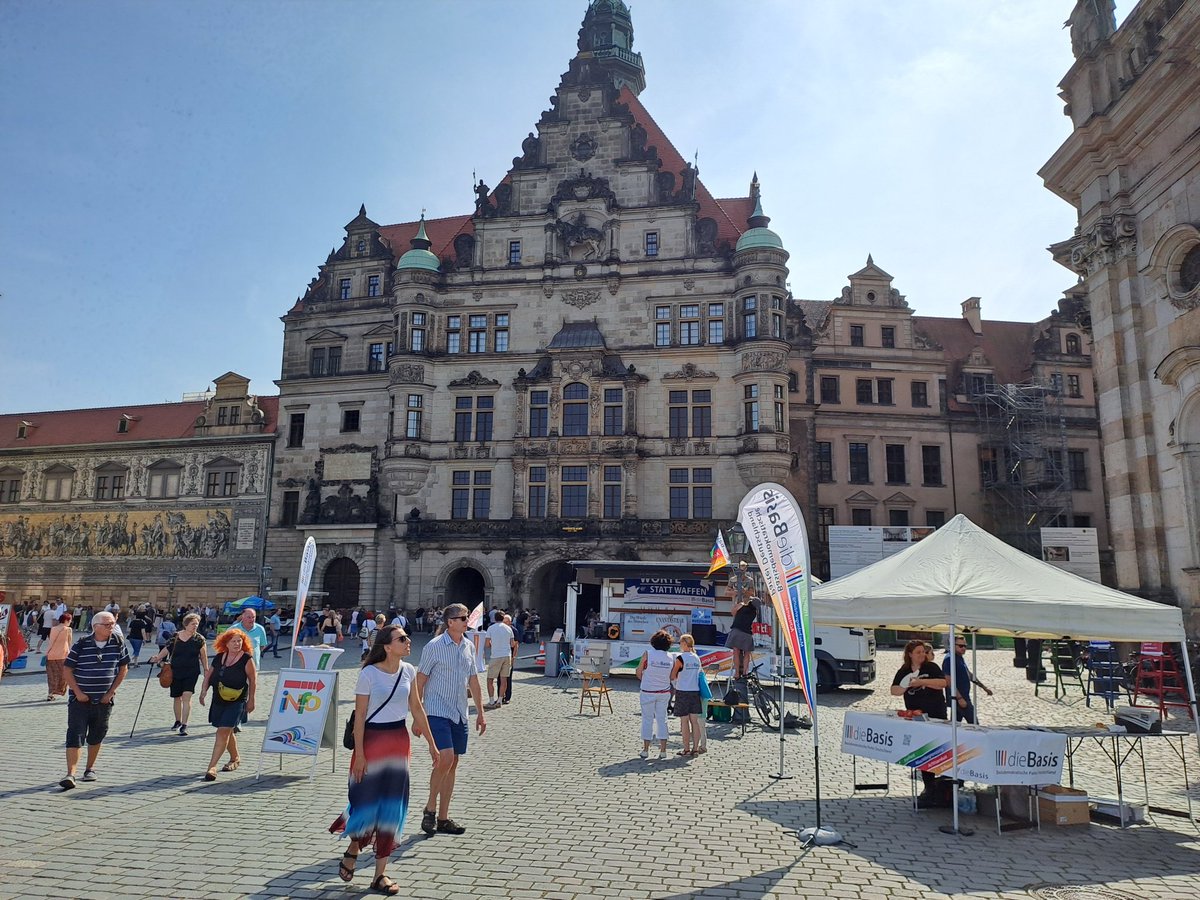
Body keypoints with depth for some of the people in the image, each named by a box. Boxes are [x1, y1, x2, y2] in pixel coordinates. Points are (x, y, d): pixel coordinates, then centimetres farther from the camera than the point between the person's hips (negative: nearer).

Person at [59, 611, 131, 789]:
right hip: (80, 699, -2)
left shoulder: (119, 644, -3)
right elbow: (68, 670, -4)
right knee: (75, 736, -8)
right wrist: (78, 692, -11)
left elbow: (123, 669, 5)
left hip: (104, 700, 2)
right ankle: (70, 774, -7)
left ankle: (90, 769, 28)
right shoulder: (81, 644, -8)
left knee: (96, 737, 13)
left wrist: (111, 692, -2)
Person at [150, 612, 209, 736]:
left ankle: (184, 725, -10)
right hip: (175, 671, 3)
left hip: (191, 672, -3)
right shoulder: (175, 636, 2)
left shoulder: (199, 639, -1)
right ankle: (178, 721, 37)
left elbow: (203, 656, 3)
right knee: (176, 697, 15)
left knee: (187, 696, -14)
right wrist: (157, 657, -10)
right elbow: (167, 649, 6)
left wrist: (206, 670, 2)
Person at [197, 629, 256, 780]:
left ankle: (212, 766, -10)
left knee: (223, 731, -13)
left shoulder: (246, 659, -10)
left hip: (236, 701, -6)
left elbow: (253, 680, -6)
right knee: (226, 732, 18)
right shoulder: (219, 657, 5)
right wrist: (204, 690, 0)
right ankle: (235, 758, 38)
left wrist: (251, 700, -4)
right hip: (218, 700, 6)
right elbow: (209, 675, 14)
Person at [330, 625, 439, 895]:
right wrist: (359, 755, -12)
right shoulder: (368, 674, -14)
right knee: (367, 802, 4)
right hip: (373, 740, -5)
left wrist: (431, 744, 10)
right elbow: (359, 716, -11)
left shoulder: (408, 671, 0)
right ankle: (352, 850, 37)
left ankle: (380, 874, 20)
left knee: (392, 807, 8)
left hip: (399, 741, 5)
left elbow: (417, 708, 8)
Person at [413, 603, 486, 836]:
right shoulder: (434, 647, -9)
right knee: (445, 759, -18)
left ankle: (443, 818, 20)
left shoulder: (469, 647, 7)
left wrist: (480, 712, 14)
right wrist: (417, 718, -8)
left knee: (452, 764, 9)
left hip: (459, 714, 6)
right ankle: (430, 808, 4)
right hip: (437, 712, -6)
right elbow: (420, 681, -6)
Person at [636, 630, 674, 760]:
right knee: (662, 719, 11)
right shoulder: (671, 658, -4)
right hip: (664, 692, 2)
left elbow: (638, 673, -5)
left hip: (648, 692, -2)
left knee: (647, 720, 7)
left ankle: (645, 750, 10)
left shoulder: (647, 654, -12)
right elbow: (672, 677, 3)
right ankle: (663, 750, 11)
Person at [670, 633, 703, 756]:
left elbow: (672, 677, -5)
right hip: (695, 691, 6)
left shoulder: (680, 658, -11)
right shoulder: (697, 658, 6)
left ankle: (686, 749, 4)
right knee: (694, 720, 8)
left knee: (684, 721, 1)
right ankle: (695, 748, 11)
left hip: (682, 692, -6)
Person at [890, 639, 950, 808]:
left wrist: (922, 681, -21)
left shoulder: (931, 667, -3)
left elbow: (943, 683, -16)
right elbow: (894, 691, 3)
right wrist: (906, 686, -16)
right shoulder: (903, 672, 5)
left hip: (936, 715, -3)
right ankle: (930, 787, 17)